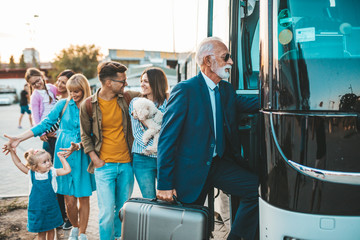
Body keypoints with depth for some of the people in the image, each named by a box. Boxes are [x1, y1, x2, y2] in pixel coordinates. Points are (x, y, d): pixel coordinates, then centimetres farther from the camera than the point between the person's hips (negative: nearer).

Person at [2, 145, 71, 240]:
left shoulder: (52, 172, -8)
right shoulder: (31, 174, -8)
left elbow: (67, 170, -12)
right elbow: (19, 163, -1)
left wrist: (61, 158, -11)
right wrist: (12, 151, -5)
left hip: (51, 207, 1)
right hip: (36, 209, -1)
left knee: (50, 229, 18)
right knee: (41, 232, 11)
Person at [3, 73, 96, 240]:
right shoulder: (63, 104, 2)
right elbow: (45, 124, 1)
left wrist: (78, 146, -23)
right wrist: (20, 138, -5)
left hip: (82, 156, -1)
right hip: (64, 156, 1)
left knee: (83, 198, 3)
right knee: (69, 200, 2)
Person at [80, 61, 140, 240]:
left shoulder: (127, 97, -1)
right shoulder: (88, 105, -5)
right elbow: (85, 135, 5)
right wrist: (95, 158, -4)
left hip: (126, 163, 3)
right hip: (104, 165, -3)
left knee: (123, 208, 13)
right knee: (107, 211, -4)